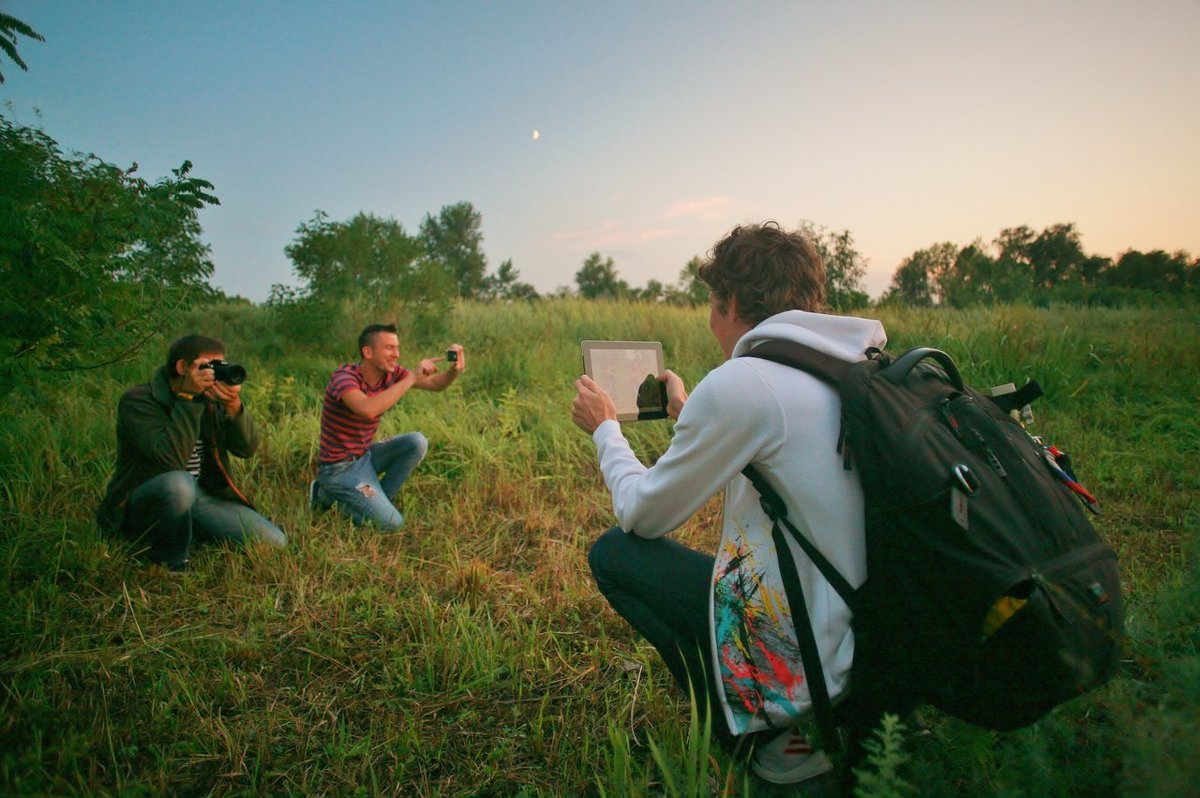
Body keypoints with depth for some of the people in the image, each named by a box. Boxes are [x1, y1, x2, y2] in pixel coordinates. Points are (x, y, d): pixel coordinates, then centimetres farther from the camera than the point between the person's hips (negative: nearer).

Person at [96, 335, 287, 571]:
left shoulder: (211, 399, 2)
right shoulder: (138, 401, -14)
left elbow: (247, 448, -9)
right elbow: (171, 457, -31)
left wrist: (233, 406, -25)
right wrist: (188, 398, -31)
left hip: (201, 498, 5)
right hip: (141, 507, -5)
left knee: (275, 542, -8)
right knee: (179, 483, -40)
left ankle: (192, 536, 12)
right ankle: (172, 565, -14)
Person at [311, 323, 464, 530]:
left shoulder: (390, 372, -4)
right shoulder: (344, 377, -25)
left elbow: (436, 384, -6)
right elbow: (368, 410, -45)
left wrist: (455, 370, -30)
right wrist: (413, 377, -41)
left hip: (365, 457, 7)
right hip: (340, 468, -7)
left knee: (417, 442, -12)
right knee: (391, 522, -15)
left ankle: (376, 501, 1)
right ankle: (332, 496, 6)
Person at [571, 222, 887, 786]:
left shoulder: (739, 383, -20)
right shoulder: (859, 367, 4)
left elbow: (641, 515, -8)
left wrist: (604, 428, 8)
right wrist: (690, 416, 28)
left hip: (813, 659, -8)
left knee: (614, 553, 4)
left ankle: (766, 735, 5)